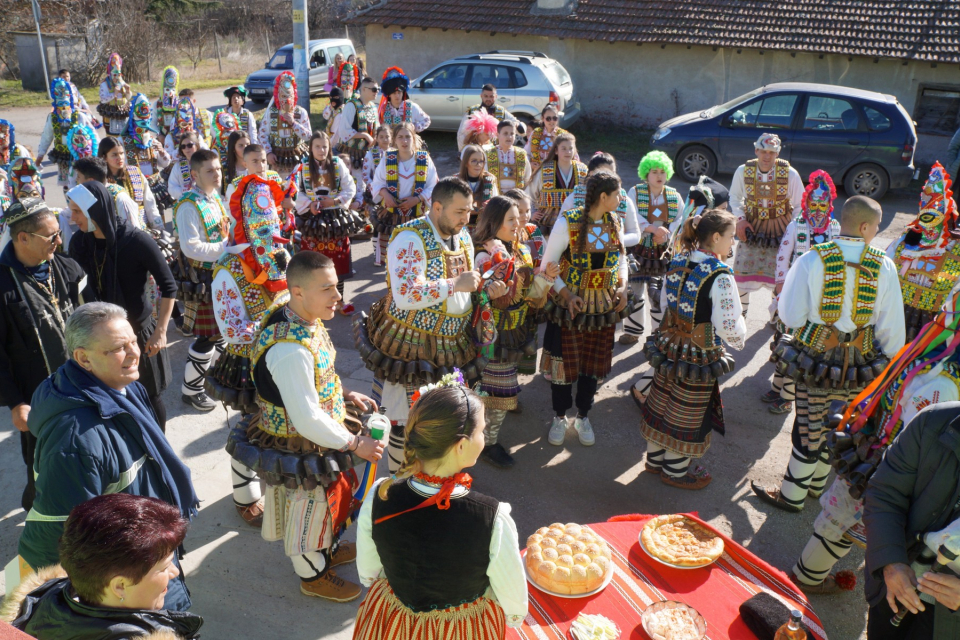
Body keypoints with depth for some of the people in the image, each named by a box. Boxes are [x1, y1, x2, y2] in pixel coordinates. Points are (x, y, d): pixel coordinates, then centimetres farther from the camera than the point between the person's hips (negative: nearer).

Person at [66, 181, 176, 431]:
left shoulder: (136, 241, -19)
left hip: (139, 332, -4)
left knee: (149, 398, 9)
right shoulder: (79, 243, -5)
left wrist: (161, 332, -16)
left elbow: (168, 286, -13)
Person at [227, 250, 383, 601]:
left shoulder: (305, 318, -7)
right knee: (310, 508, 16)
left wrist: (344, 395, 6)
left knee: (329, 496, 30)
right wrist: (355, 444, -22)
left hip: (317, 434, 9)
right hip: (300, 449, -9)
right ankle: (313, 575, 43)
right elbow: (307, 420, -33)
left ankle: (328, 548, 58)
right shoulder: (291, 350, -38)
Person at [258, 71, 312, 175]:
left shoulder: (301, 112, -5)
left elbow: (308, 136, -10)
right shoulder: (270, 112, -4)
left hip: (296, 155, 0)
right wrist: (268, 152, -10)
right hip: (277, 156, 0)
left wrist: (293, 122, -20)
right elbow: (263, 134, -1)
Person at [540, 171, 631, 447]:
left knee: (593, 364, 15)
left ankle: (583, 417, 35)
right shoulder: (567, 223, -17)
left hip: (604, 308, 5)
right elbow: (548, 265, -12)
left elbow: (621, 257, 13)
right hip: (569, 307, -4)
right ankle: (560, 417, 31)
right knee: (565, 363, 8)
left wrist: (622, 286, -3)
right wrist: (566, 294, -22)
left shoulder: (615, 222, -1)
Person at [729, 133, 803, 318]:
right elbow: (735, 197, 8)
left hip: (780, 228, -1)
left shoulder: (790, 174, -12)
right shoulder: (743, 171, -8)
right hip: (752, 226, 1)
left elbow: (799, 205, -2)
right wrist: (740, 219, -5)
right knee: (742, 270, 3)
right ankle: (740, 312, 25)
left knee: (779, 274, 6)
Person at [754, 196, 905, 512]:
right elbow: (893, 327, -3)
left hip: (815, 358, -2)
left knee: (810, 426, 9)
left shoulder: (812, 260, -15)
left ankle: (792, 495, 23)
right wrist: (889, 365, 11)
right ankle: (817, 484, 40)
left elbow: (790, 316, -13)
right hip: (860, 364, 3)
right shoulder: (884, 267, -8)